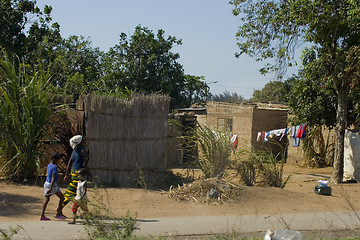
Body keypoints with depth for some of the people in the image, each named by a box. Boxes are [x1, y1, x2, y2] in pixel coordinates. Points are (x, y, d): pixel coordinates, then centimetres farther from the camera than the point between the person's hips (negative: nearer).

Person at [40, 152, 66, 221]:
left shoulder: (49, 165, 11)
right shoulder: (54, 167, -17)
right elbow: (53, 178, -23)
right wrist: (51, 188, -27)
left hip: (46, 183, 9)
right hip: (52, 184, -9)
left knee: (47, 200, 9)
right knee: (61, 197, 5)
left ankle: (42, 216, 3)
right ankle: (58, 214, 7)